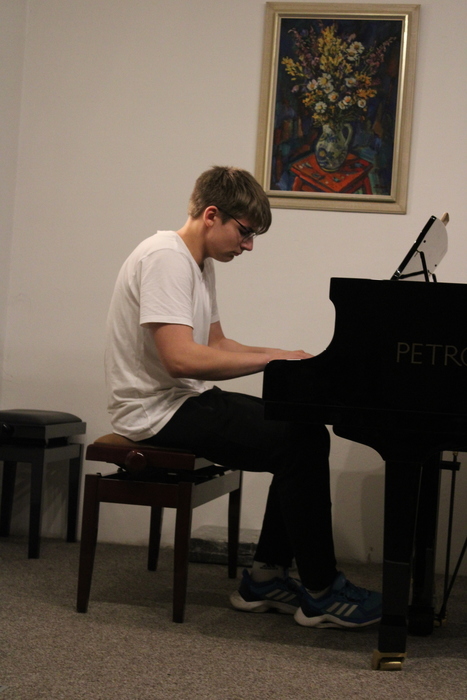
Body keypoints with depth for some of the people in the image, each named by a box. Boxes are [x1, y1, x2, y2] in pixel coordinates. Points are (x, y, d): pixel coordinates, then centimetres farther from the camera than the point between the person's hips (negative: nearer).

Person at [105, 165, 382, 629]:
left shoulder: (200, 263, 15)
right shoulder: (166, 257, -18)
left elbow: (215, 344, 20)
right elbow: (180, 358, -28)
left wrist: (286, 358, 5)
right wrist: (271, 357, -22)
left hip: (187, 399, 11)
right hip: (158, 411, -10)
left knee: (309, 435, 5)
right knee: (299, 447, -19)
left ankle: (264, 579, 7)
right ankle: (320, 592, -7)